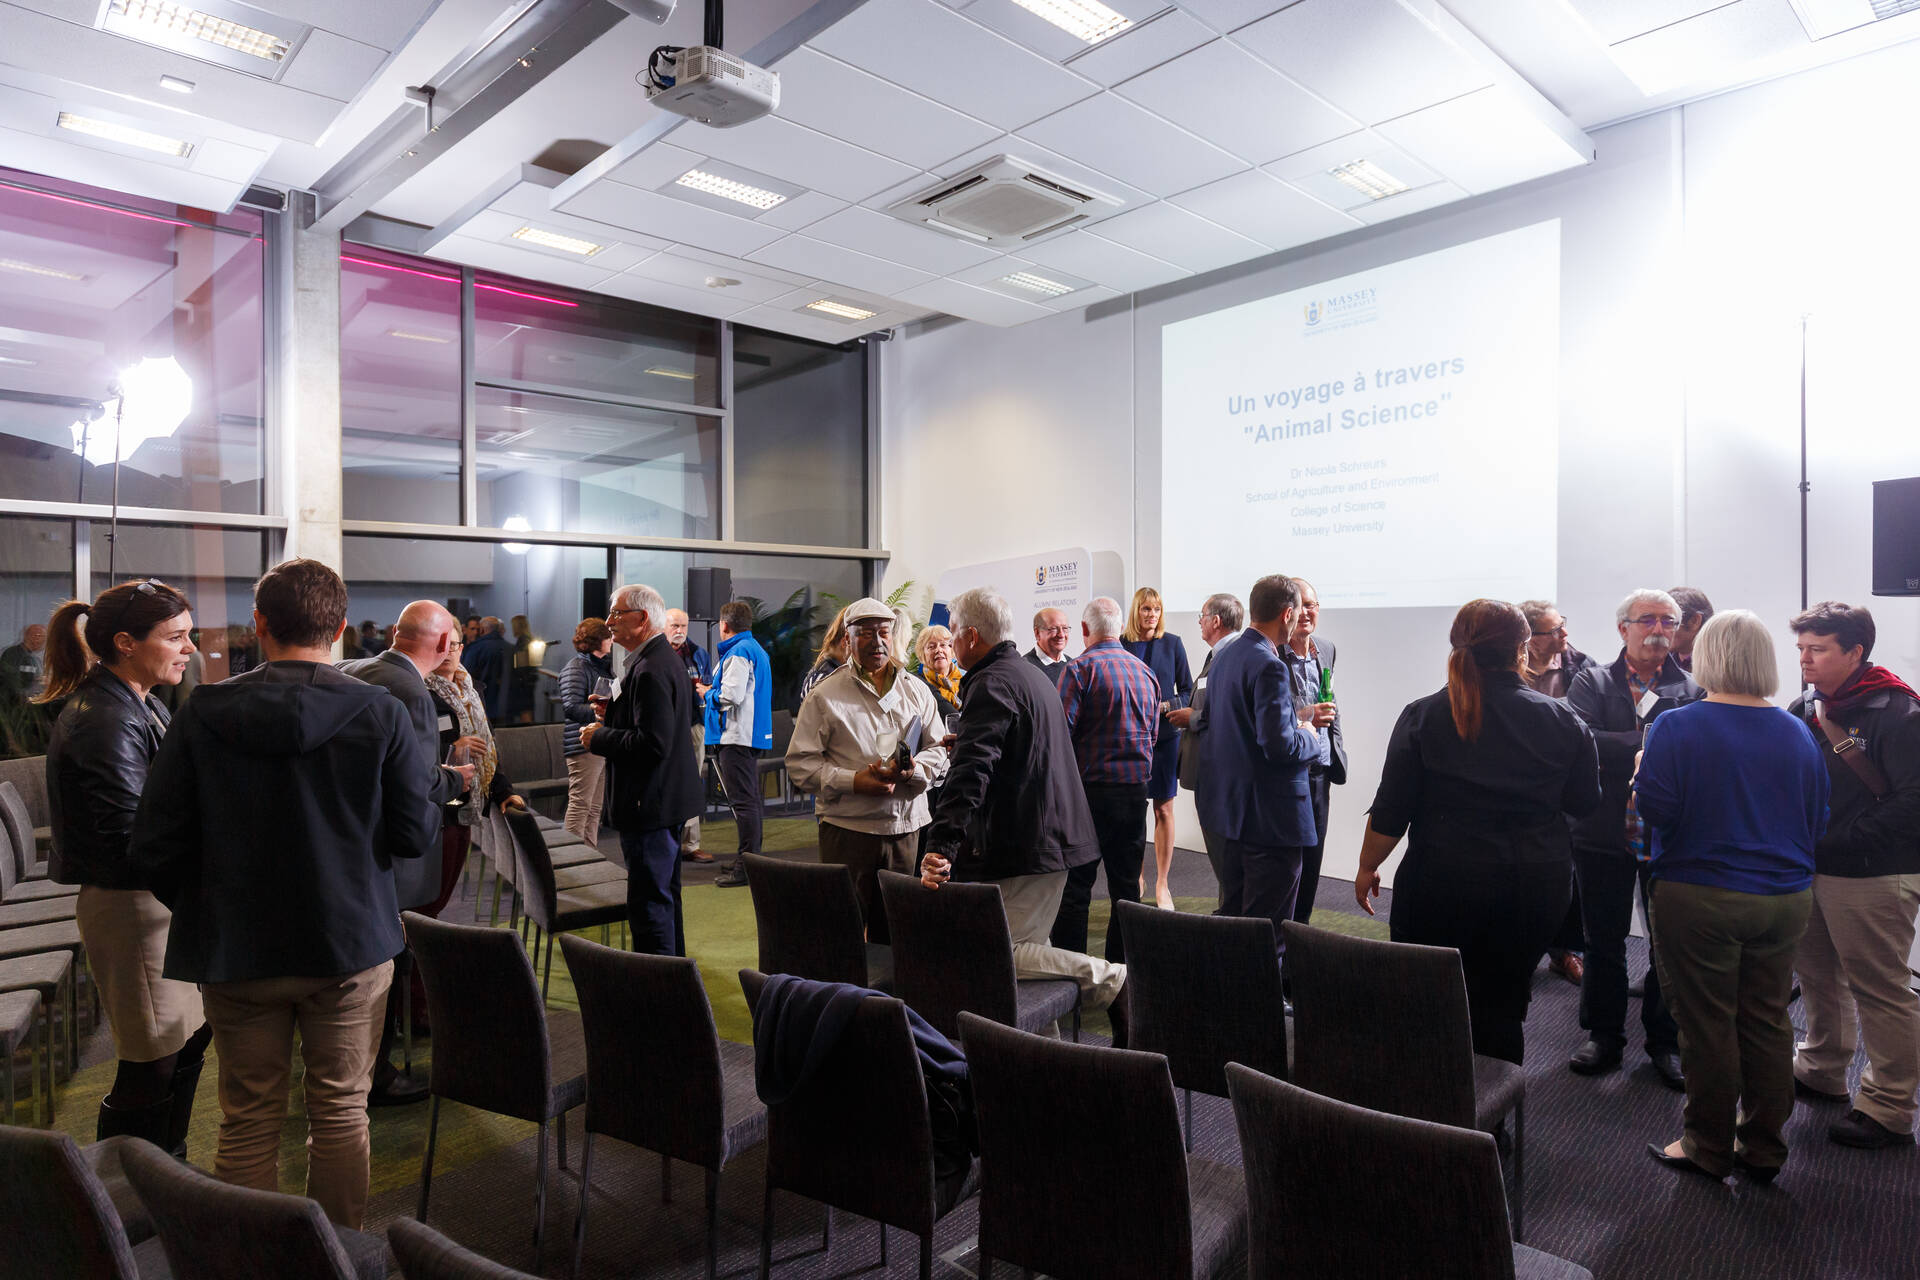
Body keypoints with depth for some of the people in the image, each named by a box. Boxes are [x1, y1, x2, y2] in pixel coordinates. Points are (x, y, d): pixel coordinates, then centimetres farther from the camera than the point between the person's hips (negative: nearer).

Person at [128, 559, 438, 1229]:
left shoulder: (203, 713, -8)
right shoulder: (380, 713, -12)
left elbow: (154, 851, -6)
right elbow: (418, 836, -9)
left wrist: (207, 909, 12)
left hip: (236, 948, 1)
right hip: (351, 945, -1)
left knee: (248, 1122, 15)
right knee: (340, 1112, 14)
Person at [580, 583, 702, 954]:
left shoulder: (650, 670, -22)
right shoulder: (666, 658, 12)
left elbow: (653, 744, -28)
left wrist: (599, 738, -16)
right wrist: (614, 713, 10)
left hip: (651, 804, -11)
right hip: (669, 797, 11)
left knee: (649, 903, -3)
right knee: (665, 897, 21)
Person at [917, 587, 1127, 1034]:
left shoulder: (992, 684, -15)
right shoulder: (1032, 674, 18)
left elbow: (970, 774, -29)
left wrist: (941, 846, -36)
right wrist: (965, 746, 43)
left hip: (1021, 847, -11)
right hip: (1053, 839, 11)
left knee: (1002, 955, -9)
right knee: (1028, 946, 17)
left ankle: (1111, 981, -9)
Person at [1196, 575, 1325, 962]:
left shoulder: (1224, 654, 9)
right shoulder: (1269, 667, -21)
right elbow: (1279, 745, -26)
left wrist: (1299, 719, 17)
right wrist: (1308, 734, -6)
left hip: (1231, 809, 10)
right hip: (1270, 815, -10)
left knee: (1232, 916, 20)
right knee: (1268, 933, 1)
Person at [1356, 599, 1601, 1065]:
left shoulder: (1423, 716, -9)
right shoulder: (1562, 720, -2)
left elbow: (1391, 811, -8)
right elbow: (1585, 801, 9)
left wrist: (1367, 866, 4)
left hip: (1444, 881, -2)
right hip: (1538, 885, 3)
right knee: (1502, 1005, 15)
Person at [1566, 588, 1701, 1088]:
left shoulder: (1693, 690, 2)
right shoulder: (1592, 683, 1)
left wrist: (1616, 748, -25)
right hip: (1605, 835, 0)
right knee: (1603, 942, 11)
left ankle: (1665, 1040, 28)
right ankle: (1605, 1036, 27)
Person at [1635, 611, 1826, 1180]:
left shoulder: (1676, 727, -14)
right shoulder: (1797, 733, 4)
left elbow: (1654, 808, -18)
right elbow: (1817, 819, 10)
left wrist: (1642, 772, 1)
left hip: (1700, 898, -5)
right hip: (1785, 898, 5)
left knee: (1708, 1026, 6)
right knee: (1767, 1023, 14)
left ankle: (1709, 1148, 19)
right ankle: (1763, 1149, 26)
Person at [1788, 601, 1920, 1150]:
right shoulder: (1804, 710, 8)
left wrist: (1836, 842, -19)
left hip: (1873, 878, -7)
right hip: (1810, 871, 7)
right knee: (1819, 975, 19)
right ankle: (1822, 1070, 36)